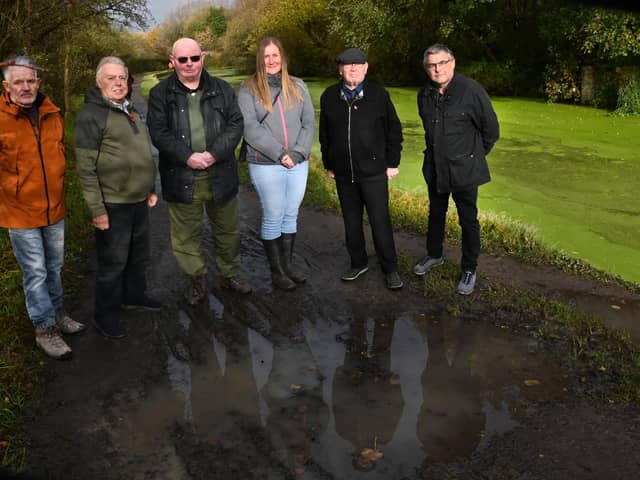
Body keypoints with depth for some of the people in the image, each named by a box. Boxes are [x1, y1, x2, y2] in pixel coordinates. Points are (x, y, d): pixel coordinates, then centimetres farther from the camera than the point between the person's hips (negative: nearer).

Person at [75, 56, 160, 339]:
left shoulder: (129, 111, 14)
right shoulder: (91, 114, -13)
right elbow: (86, 167, -17)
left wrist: (150, 189, 20)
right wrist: (96, 208, -20)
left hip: (138, 200, 8)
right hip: (113, 204, -8)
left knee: (139, 255, 19)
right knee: (113, 262, 1)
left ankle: (134, 295, 39)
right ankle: (106, 315, 17)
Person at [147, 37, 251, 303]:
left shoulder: (222, 89, 6)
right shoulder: (160, 94, 1)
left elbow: (235, 124, 0)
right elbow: (158, 132, -7)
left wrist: (214, 154, -14)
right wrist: (187, 157, -20)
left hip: (219, 175, 2)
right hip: (181, 179, -1)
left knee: (228, 230, 15)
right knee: (186, 235, 7)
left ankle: (230, 274, 34)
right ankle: (197, 279, 26)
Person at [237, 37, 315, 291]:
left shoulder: (297, 86, 8)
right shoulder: (248, 89, -2)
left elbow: (309, 123, 4)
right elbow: (250, 128, -11)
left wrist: (297, 152, -11)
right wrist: (280, 154, -16)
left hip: (298, 164, 4)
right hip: (266, 165, -4)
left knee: (291, 216, 12)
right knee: (273, 218, 3)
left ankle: (288, 264, 26)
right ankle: (277, 271, 15)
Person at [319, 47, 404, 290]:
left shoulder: (379, 94, -4)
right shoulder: (329, 97, 3)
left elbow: (394, 130, 0)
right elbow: (324, 134, 10)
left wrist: (393, 163, -2)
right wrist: (328, 165, 11)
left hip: (374, 172, -3)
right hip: (343, 174, 3)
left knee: (380, 221, -1)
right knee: (351, 221, 13)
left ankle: (390, 269, 13)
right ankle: (358, 263, 30)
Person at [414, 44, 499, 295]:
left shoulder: (471, 90, -18)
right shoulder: (425, 94, 0)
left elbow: (491, 128, -8)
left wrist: (473, 155, 3)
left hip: (463, 170, -5)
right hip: (434, 168, 6)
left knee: (468, 220, 4)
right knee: (436, 214, 21)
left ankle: (469, 270, 19)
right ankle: (434, 255, 41)